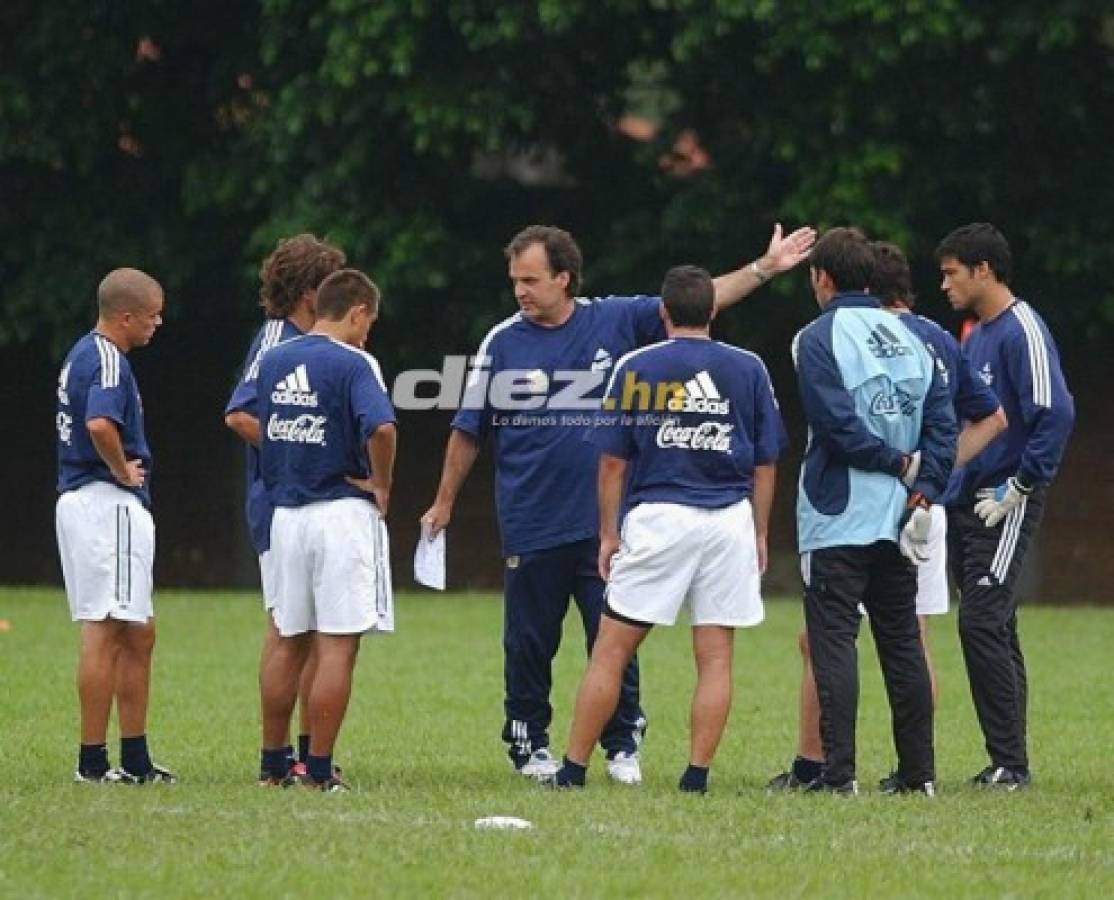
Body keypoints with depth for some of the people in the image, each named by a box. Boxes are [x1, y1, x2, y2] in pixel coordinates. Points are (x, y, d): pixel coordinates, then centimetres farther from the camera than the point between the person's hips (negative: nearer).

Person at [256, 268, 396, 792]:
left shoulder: (272, 360, 8)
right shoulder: (352, 363, -12)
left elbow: (248, 422, 17)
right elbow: (380, 427, -26)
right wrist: (382, 485, -12)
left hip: (284, 510, 6)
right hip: (343, 511, -6)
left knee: (288, 644, 16)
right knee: (337, 648, -2)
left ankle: (273, 763, 20)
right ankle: (319, 771, -3)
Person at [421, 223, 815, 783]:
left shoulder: (615, 321, 1)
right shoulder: (502, 343, -1)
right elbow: (469, 430, 6)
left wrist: (764, 269, 0)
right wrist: (443, 504, 10)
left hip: (604, 523, 0)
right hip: (531, 525, 0)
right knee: (529, 645, 7)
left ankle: (622, 747, 10)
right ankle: (528, 746, 20)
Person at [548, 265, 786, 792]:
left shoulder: (635, 368, 1)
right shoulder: (748, 369, 7)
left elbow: (613, 460, 1)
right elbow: (766, 461, 9)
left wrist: (608, 534, 8)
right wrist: (759, 533, 16)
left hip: (658, 517, -2)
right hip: (731, 522, 2)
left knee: (610, 652, 2)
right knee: (715, 658, 5)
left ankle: (572, 771, 3)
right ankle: (697, 774, 1)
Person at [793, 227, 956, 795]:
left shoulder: (818, 338, -8)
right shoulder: (908, 338, 12)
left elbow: (836, 423, -16)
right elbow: (942, 422, 6)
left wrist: (898, 464, -6)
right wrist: (923, 489, -1)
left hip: (838, 519, -6)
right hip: (899, 520, 6)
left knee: (833, 641, -5)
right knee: (903, 643, 11)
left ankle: (838, 773, -11)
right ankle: (918, 771, 11)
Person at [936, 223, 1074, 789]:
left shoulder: (1022, 332, -13)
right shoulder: (974, 335, 16)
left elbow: (1056, 413, -22)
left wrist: (1021, 485, -18)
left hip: (1005, 508, -9)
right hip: (965, 504, 9)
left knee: (982, 625, -13)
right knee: (993, 633, 10)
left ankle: (1009, 763, -11)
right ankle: (1006, 763, 14)